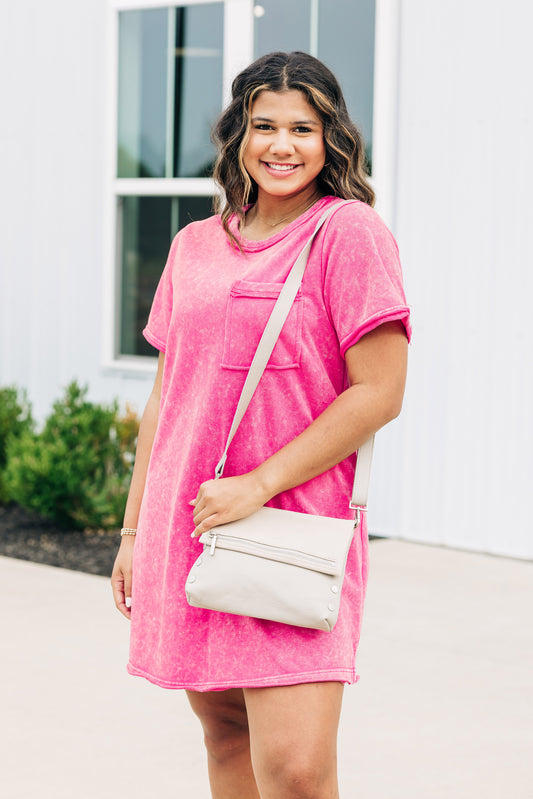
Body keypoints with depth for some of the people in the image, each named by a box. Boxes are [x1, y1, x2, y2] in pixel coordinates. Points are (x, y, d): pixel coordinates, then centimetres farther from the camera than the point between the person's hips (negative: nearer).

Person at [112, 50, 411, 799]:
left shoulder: (348, 232, -5)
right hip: (187, 529, 6)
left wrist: (259, 485, -14)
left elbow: (379, 393, -11)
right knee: (225, 732, 11)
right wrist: (134, 530, 16)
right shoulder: (195, 245, 13)